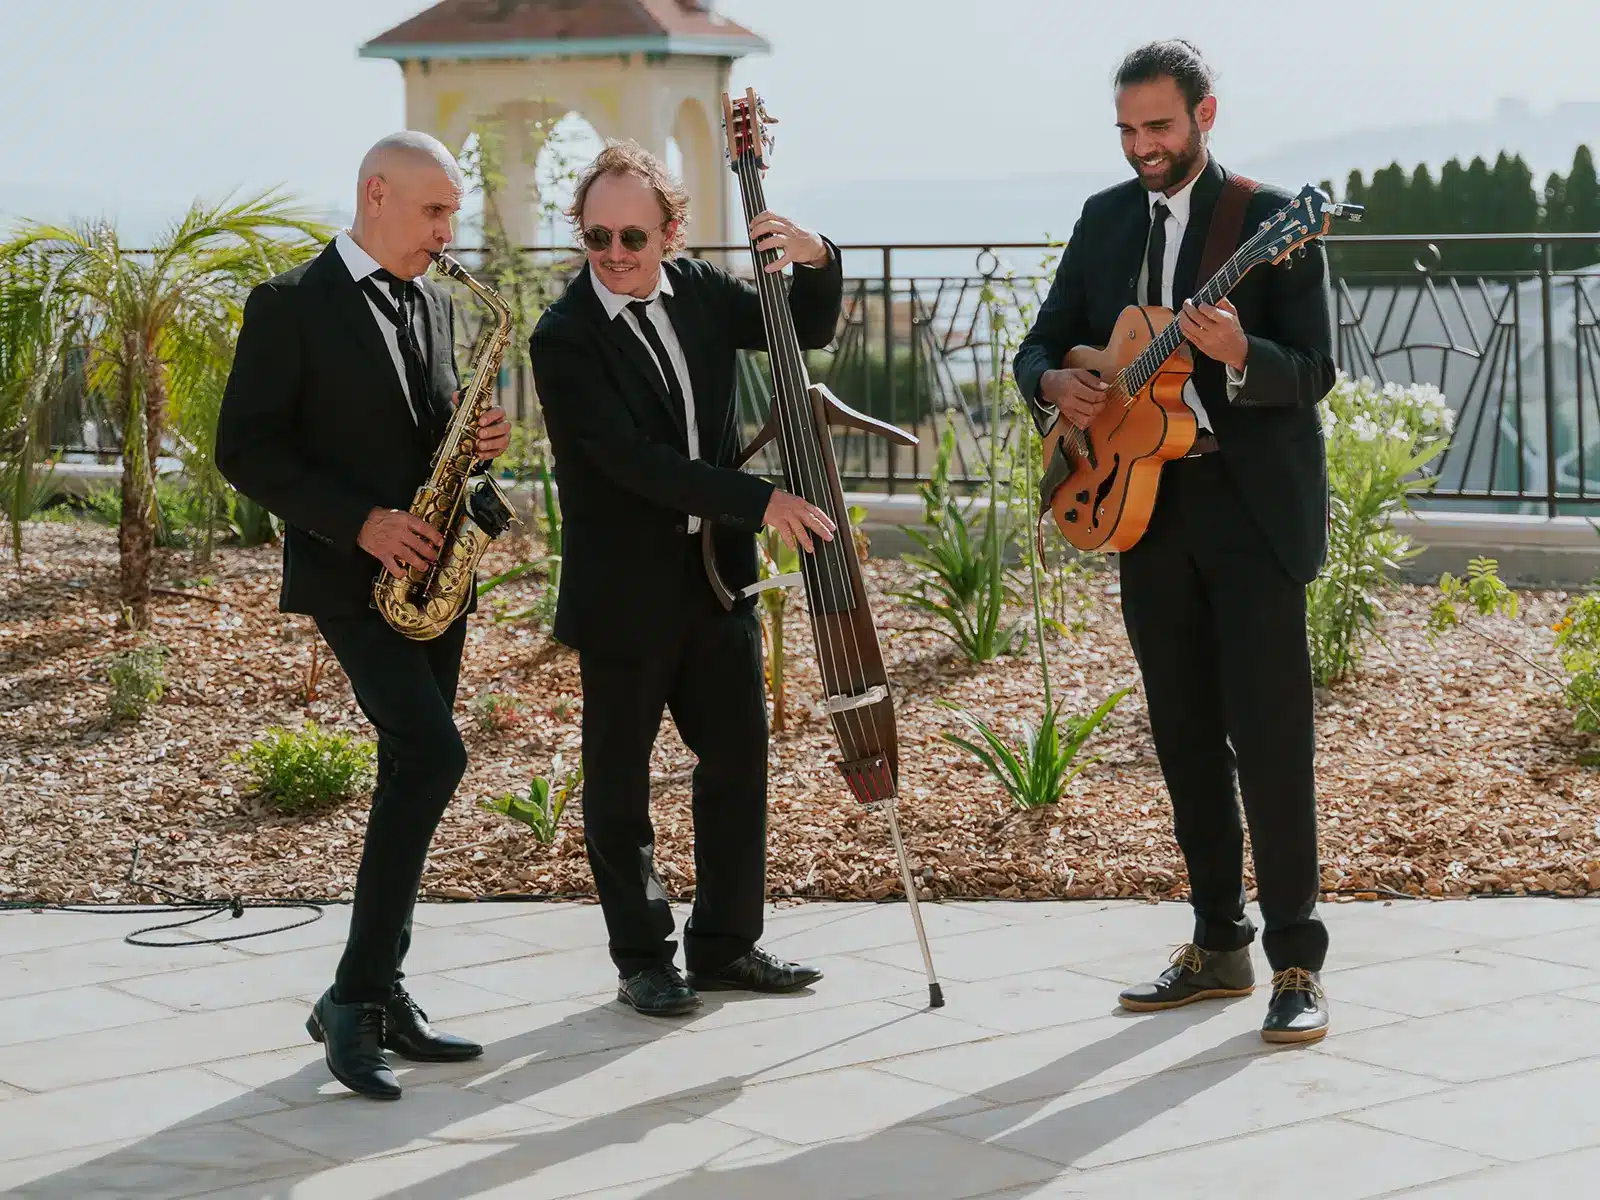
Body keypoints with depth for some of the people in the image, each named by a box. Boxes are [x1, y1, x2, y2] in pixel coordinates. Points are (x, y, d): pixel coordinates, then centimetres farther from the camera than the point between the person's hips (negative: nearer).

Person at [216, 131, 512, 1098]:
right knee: (434, 755, -21)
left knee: (413, 776, 8)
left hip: (431, 573, 8)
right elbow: (246, 449, -10)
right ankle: (355, 998, -13)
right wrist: (360, 522, -19)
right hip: (349, 575, -7)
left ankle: (379, 996, 16)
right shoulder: (291, 304, -7)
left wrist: (476, 440, -1)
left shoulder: (435, 305, 14)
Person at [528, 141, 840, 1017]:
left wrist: (816, 260, -10)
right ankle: (644, 958, 16)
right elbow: (633, 461, -24)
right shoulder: (564, 338, -16)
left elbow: (807, 331, 11)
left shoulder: (699, 291, 2)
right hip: (623, 589, -6)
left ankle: (725, 942, 22)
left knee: (738, 755, 10)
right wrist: (759, 502, -26)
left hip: (716, 573, 6)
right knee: (619, 778, 5)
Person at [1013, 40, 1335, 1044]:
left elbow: (1315, 372, -11)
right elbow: (1044, 342, 15)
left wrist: (1238, 356, -32)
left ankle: (1297, 963, -1)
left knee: (1269, 738, -8)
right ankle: (1219, 947, 22)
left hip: (1254, 509, -6)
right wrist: (1053, 383, -8)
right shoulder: (1106, 218, 11)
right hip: (1148, 509, 6)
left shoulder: (1274, 219, -6)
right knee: (1186, 737, 11)